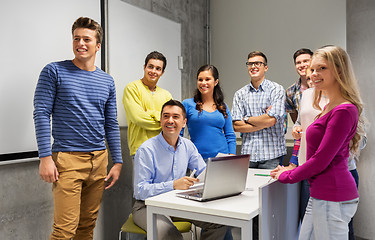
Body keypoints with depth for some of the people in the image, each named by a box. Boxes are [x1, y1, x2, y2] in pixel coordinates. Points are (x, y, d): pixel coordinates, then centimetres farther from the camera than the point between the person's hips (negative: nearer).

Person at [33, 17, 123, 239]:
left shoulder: (107, 81, 11)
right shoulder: (54, 71, 0)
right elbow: (42, 114, -5)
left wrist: (117, 162, 11)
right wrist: (46, 157, -12)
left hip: (99, 158, 4)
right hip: (67, 157, -4)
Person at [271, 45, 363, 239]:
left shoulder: (343, 110, -18)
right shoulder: (330, 107, 11)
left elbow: (321, 160, -19)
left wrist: (287, 176, -7)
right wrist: (291, 170, 13)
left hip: (332, 198, -9)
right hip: (320, 194, 9)